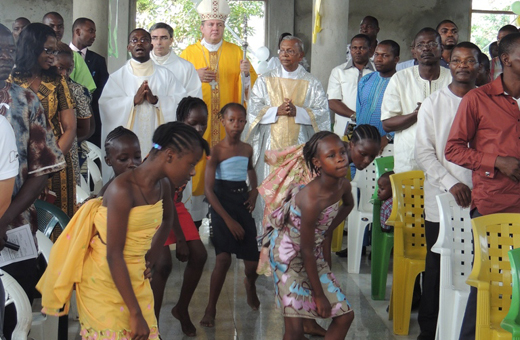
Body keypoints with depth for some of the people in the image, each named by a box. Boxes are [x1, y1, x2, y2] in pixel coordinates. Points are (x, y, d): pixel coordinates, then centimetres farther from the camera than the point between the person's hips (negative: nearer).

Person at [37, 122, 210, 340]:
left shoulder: (162, 185, -1)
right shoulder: (123, 188, -23)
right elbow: (113, 255, -24)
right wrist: (135, 313, -24)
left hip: (135, 279, 7)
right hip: (104, 280, -7)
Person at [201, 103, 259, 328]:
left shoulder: (248, 149, 6)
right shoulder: (216, 151, -10)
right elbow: (208, 190, -13)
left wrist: (254, 191, 6)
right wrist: (228, 220, -17)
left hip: (243, 204, 4)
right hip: (221, 205, -4)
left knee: (253, 261, 1)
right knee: (223, 258, -19)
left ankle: (250, 284, 39)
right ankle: (211, 308, -2)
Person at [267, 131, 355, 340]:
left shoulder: (343, 185, -10)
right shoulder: (311, 200, -31)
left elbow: (348, 205, 18)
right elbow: (307, 252, -24)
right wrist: (319, 295, -16)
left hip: (316, 252, 8)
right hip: (289, 254, -8)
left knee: (345, 315, 7)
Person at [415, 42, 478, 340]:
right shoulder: (433, 104, 7)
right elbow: (425, 152, 2)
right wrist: (451, 183, -10)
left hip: (480, 201, 0)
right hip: (441, 202, 0)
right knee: (438, 267, 4)